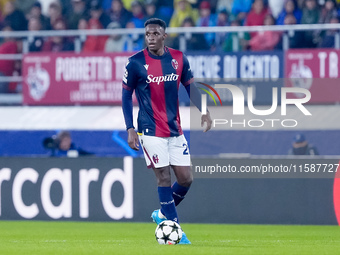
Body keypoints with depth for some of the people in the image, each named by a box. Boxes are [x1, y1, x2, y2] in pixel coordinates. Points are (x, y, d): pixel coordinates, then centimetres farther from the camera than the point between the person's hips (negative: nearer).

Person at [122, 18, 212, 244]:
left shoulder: (179, 59, 3)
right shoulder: (136, 62, -7)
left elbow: (190, 87, 12)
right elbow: (126, 96, -1)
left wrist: (204, 111, -2)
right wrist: (130, 129, -8)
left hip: (175, 130, 4)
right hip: (151, 130, -4)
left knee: (186, 178, 2)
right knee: (164, 178, -8)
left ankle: (162, 214, 24)